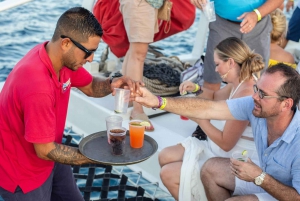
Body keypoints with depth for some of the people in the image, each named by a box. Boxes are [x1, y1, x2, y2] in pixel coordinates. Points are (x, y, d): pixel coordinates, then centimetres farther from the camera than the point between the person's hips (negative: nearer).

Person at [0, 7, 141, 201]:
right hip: (22, 171, -8)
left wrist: (112, 84, -17)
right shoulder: (37, 86, -38)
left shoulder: (62, 56, -12)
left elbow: (89, 86, 6)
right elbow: (45, 150, -28)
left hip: (48, 155, 8)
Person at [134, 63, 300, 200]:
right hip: (264, 178, 7)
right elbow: (208, 109, -20)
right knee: (211, 168, 3)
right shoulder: (255, 107, -20)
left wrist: (259, 177, -30)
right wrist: (158, 102, -26)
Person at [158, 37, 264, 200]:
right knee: (165, 157, 11)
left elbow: (225, 143, -25)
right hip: (222, 150, 10)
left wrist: (198, 117, -15)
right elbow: (215, 97, 24)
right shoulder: (239, 84, 2)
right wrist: (196, 89, 3)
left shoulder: (245, 94, -28)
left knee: (168, 174, -11)